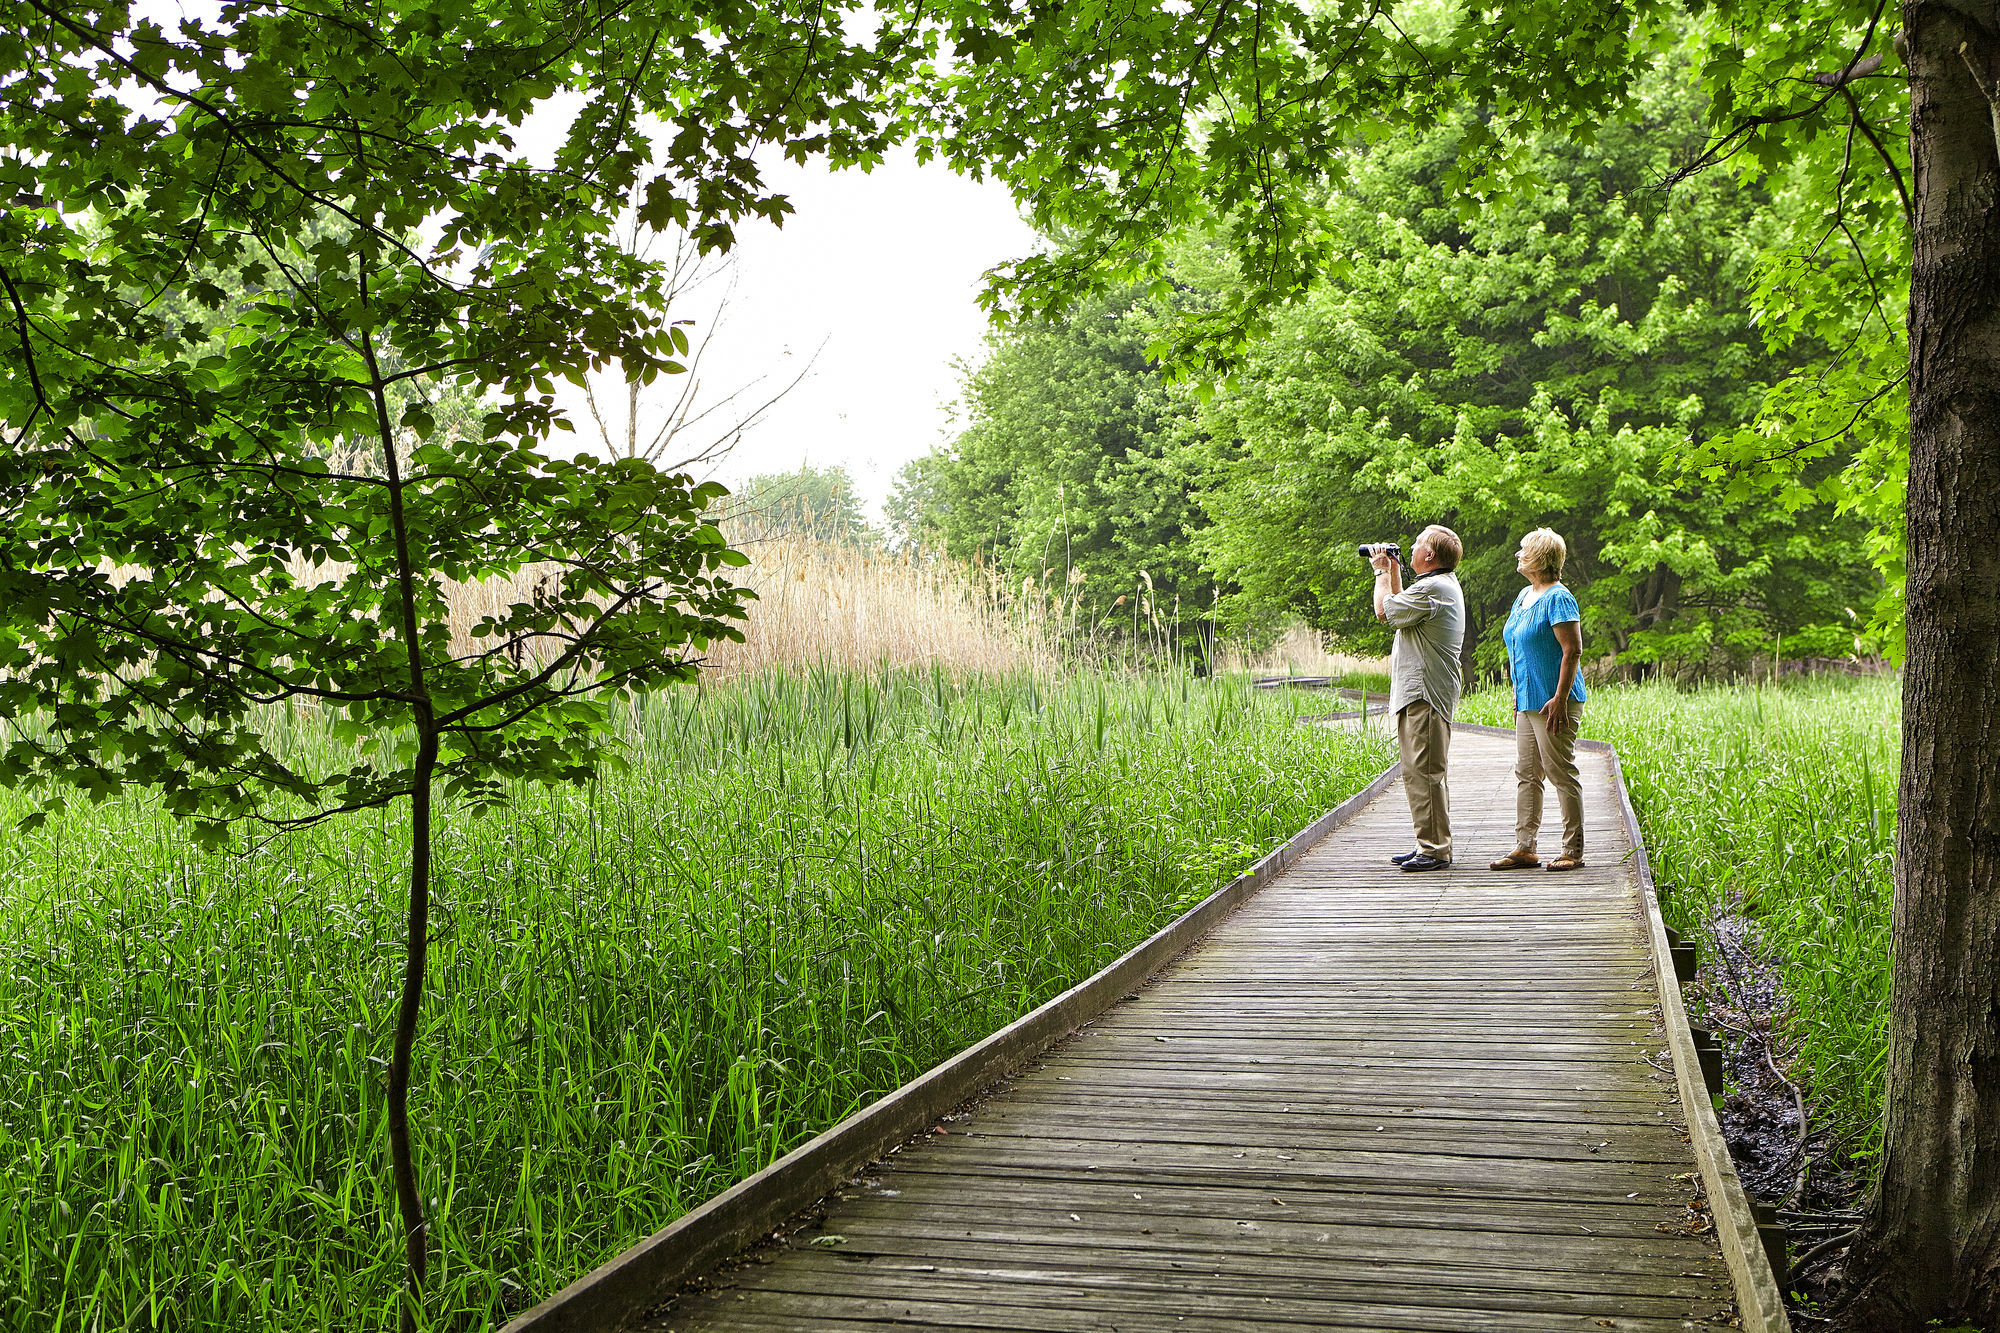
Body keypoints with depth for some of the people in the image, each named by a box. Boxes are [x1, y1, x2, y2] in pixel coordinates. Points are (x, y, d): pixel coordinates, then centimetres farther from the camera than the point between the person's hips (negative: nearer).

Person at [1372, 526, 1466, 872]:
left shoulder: (1433, 587, -16)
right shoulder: (1445, 585, 20)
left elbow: (1385, 610, -11)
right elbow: (1404, 610, 30)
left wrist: (1381, 573, 5)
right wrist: (1393, 571, 29)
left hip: (1424, 695, -11)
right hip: (1417, 691, 11)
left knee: (1423, 772, -10)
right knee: (1419, 772, 14)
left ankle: (1435, 850, -8)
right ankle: (1430, 845, 19)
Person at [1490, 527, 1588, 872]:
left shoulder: (1558, 598, -13)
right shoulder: (1524, 597, 16)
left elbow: (1573, 650, -18)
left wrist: (1560, 698, -23)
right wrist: (1517, 695, 22)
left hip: (1553, 704, -10)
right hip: (1528, 702, 10)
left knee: (1561, 774, -4)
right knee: (1526, 774, 9)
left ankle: (1573, 851, 2)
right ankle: (1524, 847, 13)